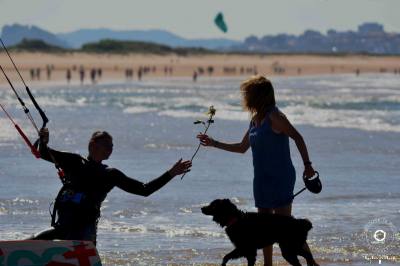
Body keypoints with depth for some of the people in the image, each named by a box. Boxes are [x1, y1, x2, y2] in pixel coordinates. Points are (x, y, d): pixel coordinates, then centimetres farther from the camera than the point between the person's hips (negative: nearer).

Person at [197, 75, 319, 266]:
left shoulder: (274, 117, -13)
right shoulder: (255, 119, 13)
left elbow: (297, 137, -16)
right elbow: (242, 148, 23)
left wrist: (307, 165, -20)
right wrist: (214, 144, 22)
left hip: (280, 178, -9)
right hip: (262, 179, 9)